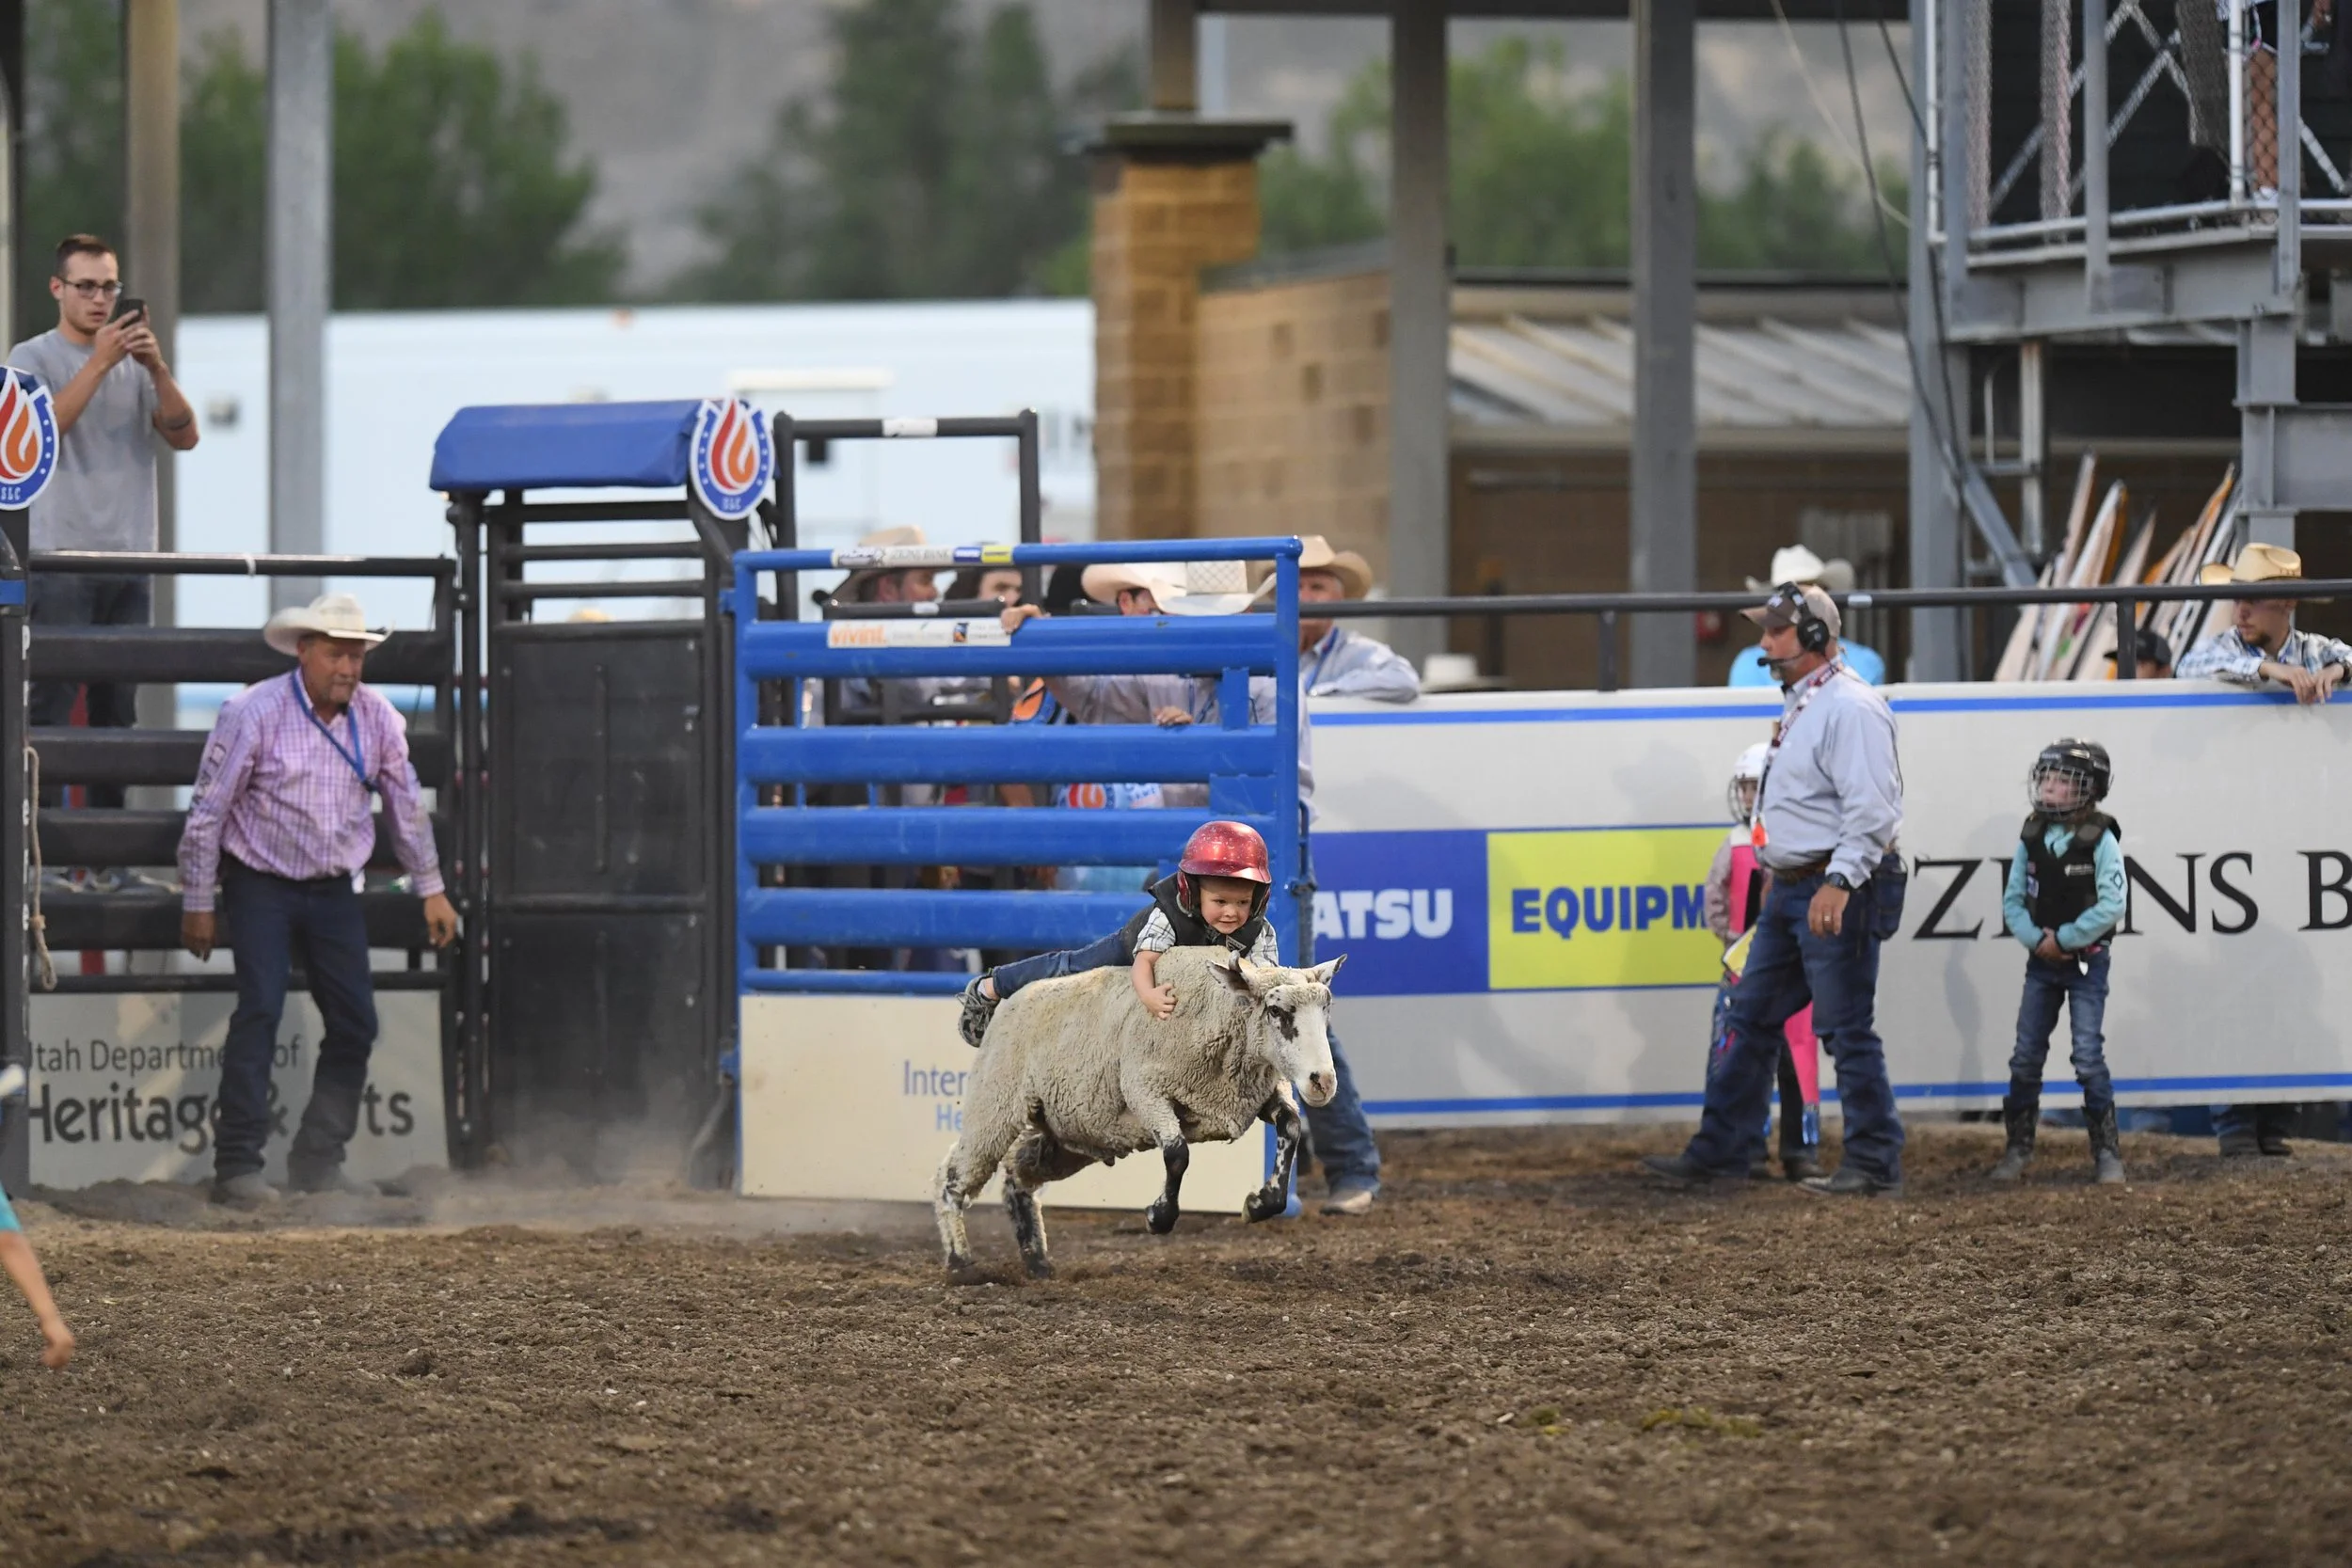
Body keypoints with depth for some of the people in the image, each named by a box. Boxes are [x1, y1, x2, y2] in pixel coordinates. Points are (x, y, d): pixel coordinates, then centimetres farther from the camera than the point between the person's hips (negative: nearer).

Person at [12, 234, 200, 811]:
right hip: (59, 561, -4)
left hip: (129, 560, 4)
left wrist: (157, 368, -11)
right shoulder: (33, 358, 1)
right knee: (51, 704, -8)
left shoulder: (136, 364, 12)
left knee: (118, 709, 5)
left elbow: (184, 436, 3)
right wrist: (101, 361, -20)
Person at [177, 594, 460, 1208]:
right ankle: (237, 1167, -17)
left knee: (355, 1022, 2)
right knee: (259, 1012, -17)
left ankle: (318, 1161, 15)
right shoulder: (254, 713, -15)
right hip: (260, 885, -5)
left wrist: (431, 890, 14)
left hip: (333, 890, 5)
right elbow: (207, 811, -10)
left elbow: (407, 806, 12)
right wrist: (197, 904, -8)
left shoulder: (377, 718, -2)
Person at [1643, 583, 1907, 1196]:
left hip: (1837, 893, -11)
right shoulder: (1800, 705, 17)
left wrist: (1839, 881, -28)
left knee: (1848, 1029, -6)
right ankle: (1719, 1150, 16)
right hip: (1788, 891, 11)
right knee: (1752, 1018, 11)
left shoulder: (1850, 707, -15)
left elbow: (1873, 810, -22)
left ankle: (1875, 1162, -1)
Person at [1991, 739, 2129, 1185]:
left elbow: (2111, 906, -16)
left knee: (2089, 1058, -8)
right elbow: (2013, 899, 4)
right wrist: (2036, 938, -12)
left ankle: (2107, 1152, -1)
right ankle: (2018, 1147, 15)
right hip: (2041, 963, 5)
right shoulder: (2031, 839, 3)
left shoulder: (2100, 841, -11)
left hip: (2087, 961, -5)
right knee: (2026, 1057, 6)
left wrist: (2065, 939, -17)